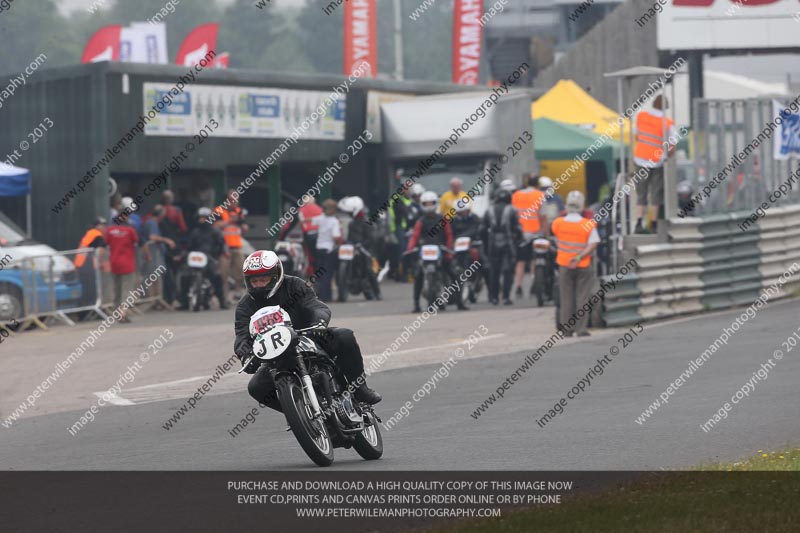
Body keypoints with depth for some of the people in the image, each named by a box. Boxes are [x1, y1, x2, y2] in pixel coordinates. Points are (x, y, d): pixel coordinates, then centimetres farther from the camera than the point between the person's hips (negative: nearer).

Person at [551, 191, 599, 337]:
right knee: (582, 297, 4)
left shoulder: (558, 223, -6)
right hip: (583, 266, -2)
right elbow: (593, 245, -18)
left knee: (566, 298, 10)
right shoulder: (589, 225, -12)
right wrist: (579, 257, -19)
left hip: (564, 264, 2)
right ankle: (581, 329, 1)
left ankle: (566, 328, 11)